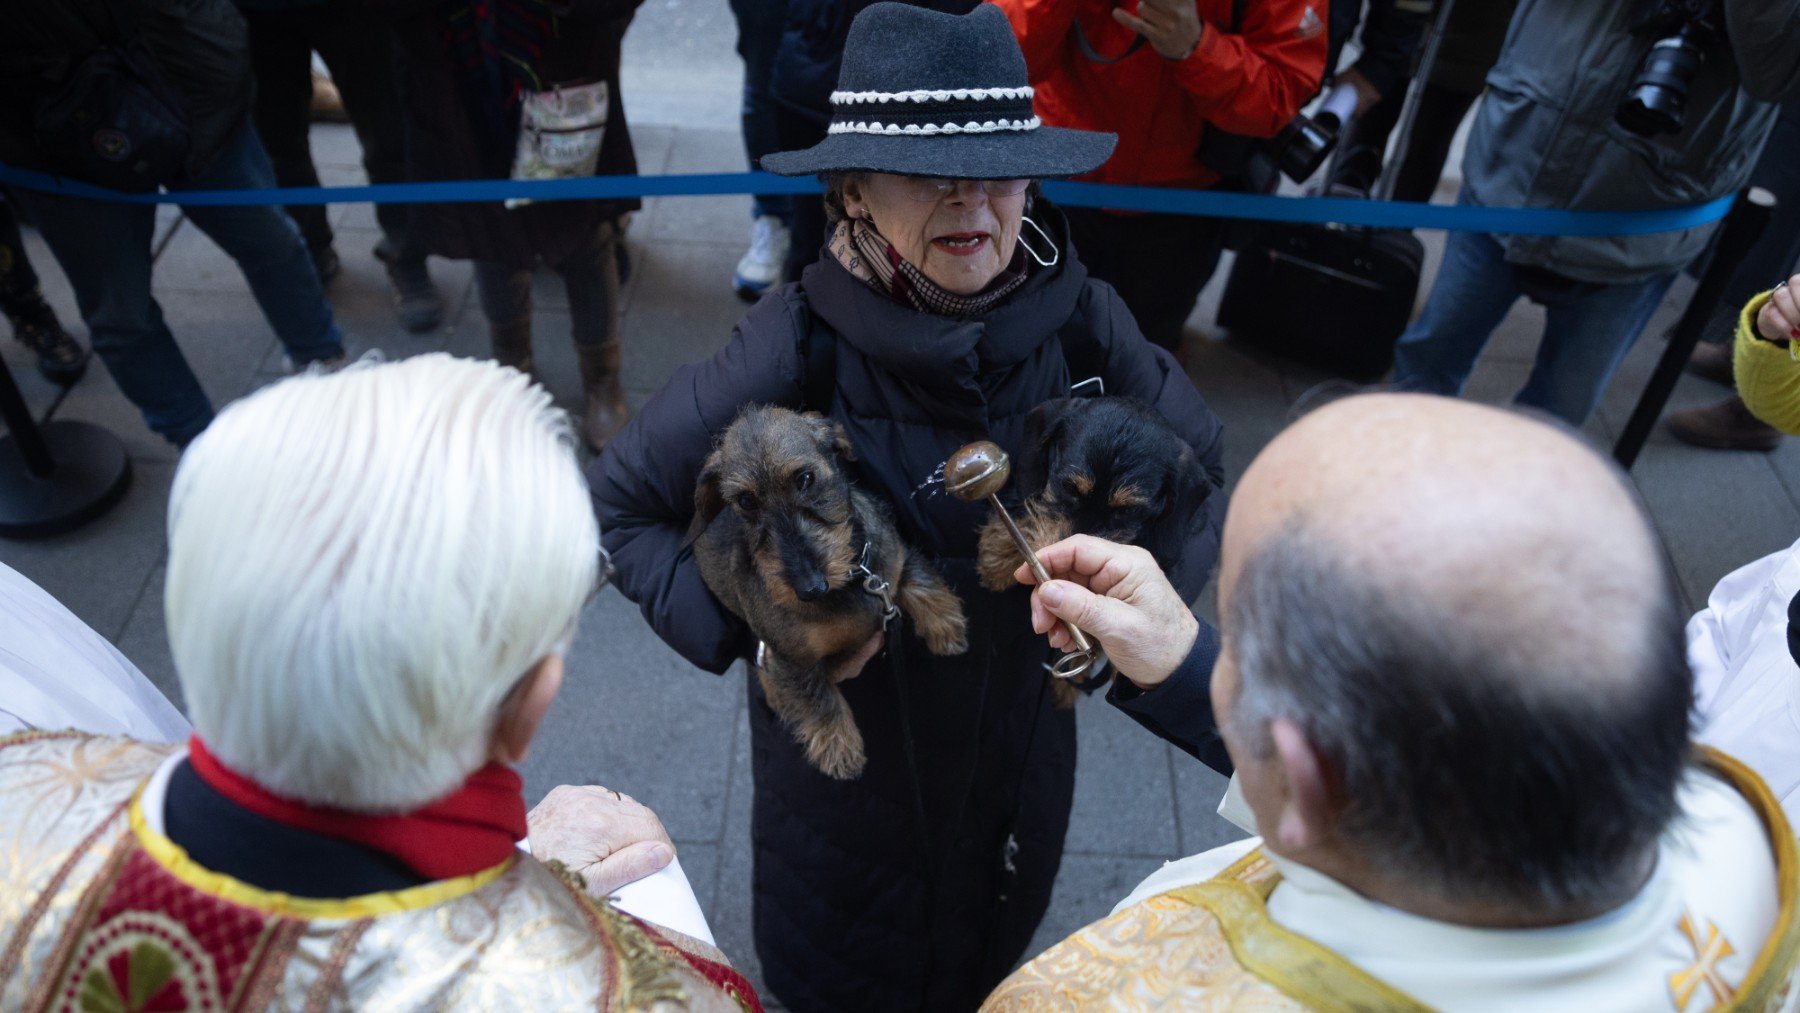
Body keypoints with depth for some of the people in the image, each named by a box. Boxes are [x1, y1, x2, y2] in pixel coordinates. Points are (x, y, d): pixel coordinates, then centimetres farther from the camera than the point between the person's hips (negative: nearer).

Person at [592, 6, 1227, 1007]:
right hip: (843, 764, -2)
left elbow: (1202, 475, -3)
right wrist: (748, 628, -25)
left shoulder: (1081, 322, -20)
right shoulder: (795, 348, -28)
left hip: (1019, 758, 3)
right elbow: (621, 504, -14)